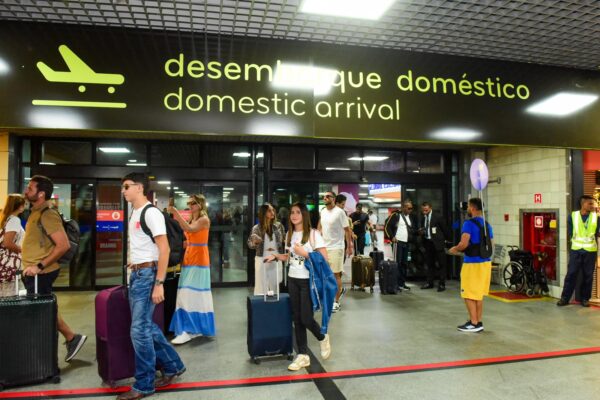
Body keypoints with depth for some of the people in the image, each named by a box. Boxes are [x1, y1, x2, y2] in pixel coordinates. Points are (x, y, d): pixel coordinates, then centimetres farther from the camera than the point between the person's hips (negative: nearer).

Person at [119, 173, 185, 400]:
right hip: (135, 274, 9)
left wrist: (159, 284, -22)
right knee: (147, 326, 14)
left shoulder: (151, 212, -14)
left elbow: (164, 248, -19)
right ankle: (173, 366, 29)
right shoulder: (134, 213, 14)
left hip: (147, 274, -9)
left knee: (139, 330, -4)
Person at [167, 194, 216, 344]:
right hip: (188, 258, 7)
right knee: (188, 294, 6)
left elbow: (190, 229, -21)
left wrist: (176, 214, -23)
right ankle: (195, 328, 14)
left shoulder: (204, 220, -5)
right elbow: (187, 240, 12)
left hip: (199, 260, -7)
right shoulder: (190, 220, 16)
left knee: (192, 293, -10)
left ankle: (188, 330, -9)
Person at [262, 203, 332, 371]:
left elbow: (324, 259, -14)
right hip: (293, 280, 6)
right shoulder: (289, 234, 8)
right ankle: (303, 355, 20)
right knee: (297, 318, 8)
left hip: (308, 281, -6)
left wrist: (304, 253, -20)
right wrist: (275, 256, 4)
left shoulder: (313, 234, -11)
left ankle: (323, 338, 28)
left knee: (306, 318, -4)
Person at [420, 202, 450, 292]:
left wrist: (445, 240, 5)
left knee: (441, 264, 1)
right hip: (427, 243, 6)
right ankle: (429, 283, 21)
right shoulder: (423, 218, 10)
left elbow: (445, 229, -1)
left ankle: (442, 284, 6)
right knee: (429, 264, 12)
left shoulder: (438, 217, -8)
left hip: (437, 242, -6)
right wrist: (421, 232, -4)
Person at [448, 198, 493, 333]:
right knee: (478, 294, 15)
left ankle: (474, 323, 5)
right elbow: (491, 245, 16)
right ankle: (479, 322, 20)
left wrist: (454, 249, -4)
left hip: (472, 263, -8)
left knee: (469, 295, 2)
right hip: (485, 262, 8)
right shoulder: (487, 225, 11)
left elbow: (464, 244, -22)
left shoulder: (469, 223, -14)